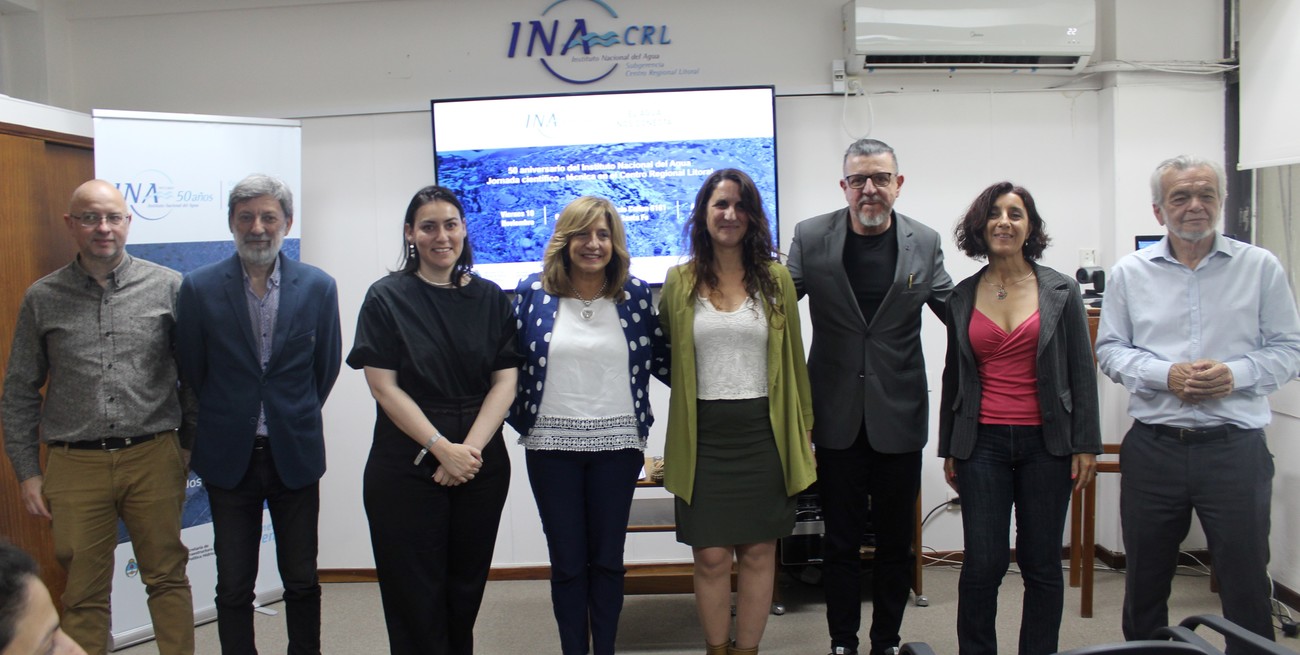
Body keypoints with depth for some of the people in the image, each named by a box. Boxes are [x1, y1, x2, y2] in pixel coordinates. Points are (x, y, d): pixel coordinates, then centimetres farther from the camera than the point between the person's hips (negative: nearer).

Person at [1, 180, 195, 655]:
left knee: (167, 579, 8)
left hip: (153, 459, -1)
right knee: (83, 594, 9)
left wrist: (192, 445, 3)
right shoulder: (42, 299, 5)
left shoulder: (167, 286, 1)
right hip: (76, 465, 1)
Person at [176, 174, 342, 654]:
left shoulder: (318, 287, -2)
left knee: (302, 582, 11)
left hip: (295, 455, 1)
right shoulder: (200, 288, -4)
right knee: (233, 587, 8)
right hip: (230, 456, 0)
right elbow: (191, 371, 5)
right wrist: (225, 423, 11)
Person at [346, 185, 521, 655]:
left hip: (481, 465, 3)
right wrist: (443, 448, -15)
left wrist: (470, 449, -13)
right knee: (416, 594, 4)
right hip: (406, 469, -2)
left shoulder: (490, 298, 6)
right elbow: (384, 386, -7)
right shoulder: (387, 298, -1)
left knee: (466, 588, 12)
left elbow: (505, 381, 0)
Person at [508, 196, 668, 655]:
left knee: (608, 558, 11)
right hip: (551, 445, 0)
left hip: (616, 444, 0)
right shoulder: (534, 290, 0)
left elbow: (660, 359, 7)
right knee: (567, 561, 9)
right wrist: (519, 418, 4)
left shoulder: (635, 294, 1)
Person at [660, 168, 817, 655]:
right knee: (711, 557, 3)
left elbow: (793, 360, 8)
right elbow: (663, 355, 14)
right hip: (703, 437, 0)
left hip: (763, 433, 1)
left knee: (758, 552, 7)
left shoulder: (776, 280, 5)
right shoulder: (679, 282, 4)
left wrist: (804, 431, 8)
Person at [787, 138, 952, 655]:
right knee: (840, 539, 10)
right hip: (838, 416, -1)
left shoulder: (924, 243, 1)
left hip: (898, 415, 1)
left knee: (896, 540, 12)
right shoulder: (811, 237, -2)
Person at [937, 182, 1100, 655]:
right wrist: (949, 449, 11)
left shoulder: (1061, 291, 2)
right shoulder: (961, 298, 7)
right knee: (982, 563, -1)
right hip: (983, 443, 1)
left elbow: (1081, 372, 3)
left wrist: (1086, 445, -1)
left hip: (1045, 443, 0)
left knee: (1042, 565, 7)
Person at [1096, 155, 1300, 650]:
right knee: (1145, 579, 14)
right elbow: (1110, 349, 4)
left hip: (1234, 446, -1)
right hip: (1153, 447, 1)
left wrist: (1235, 375, -15)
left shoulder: (1260, 267, 3)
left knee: (1247, 584, 5)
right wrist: (1166, 374, -12)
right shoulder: (1130, 273, 5)